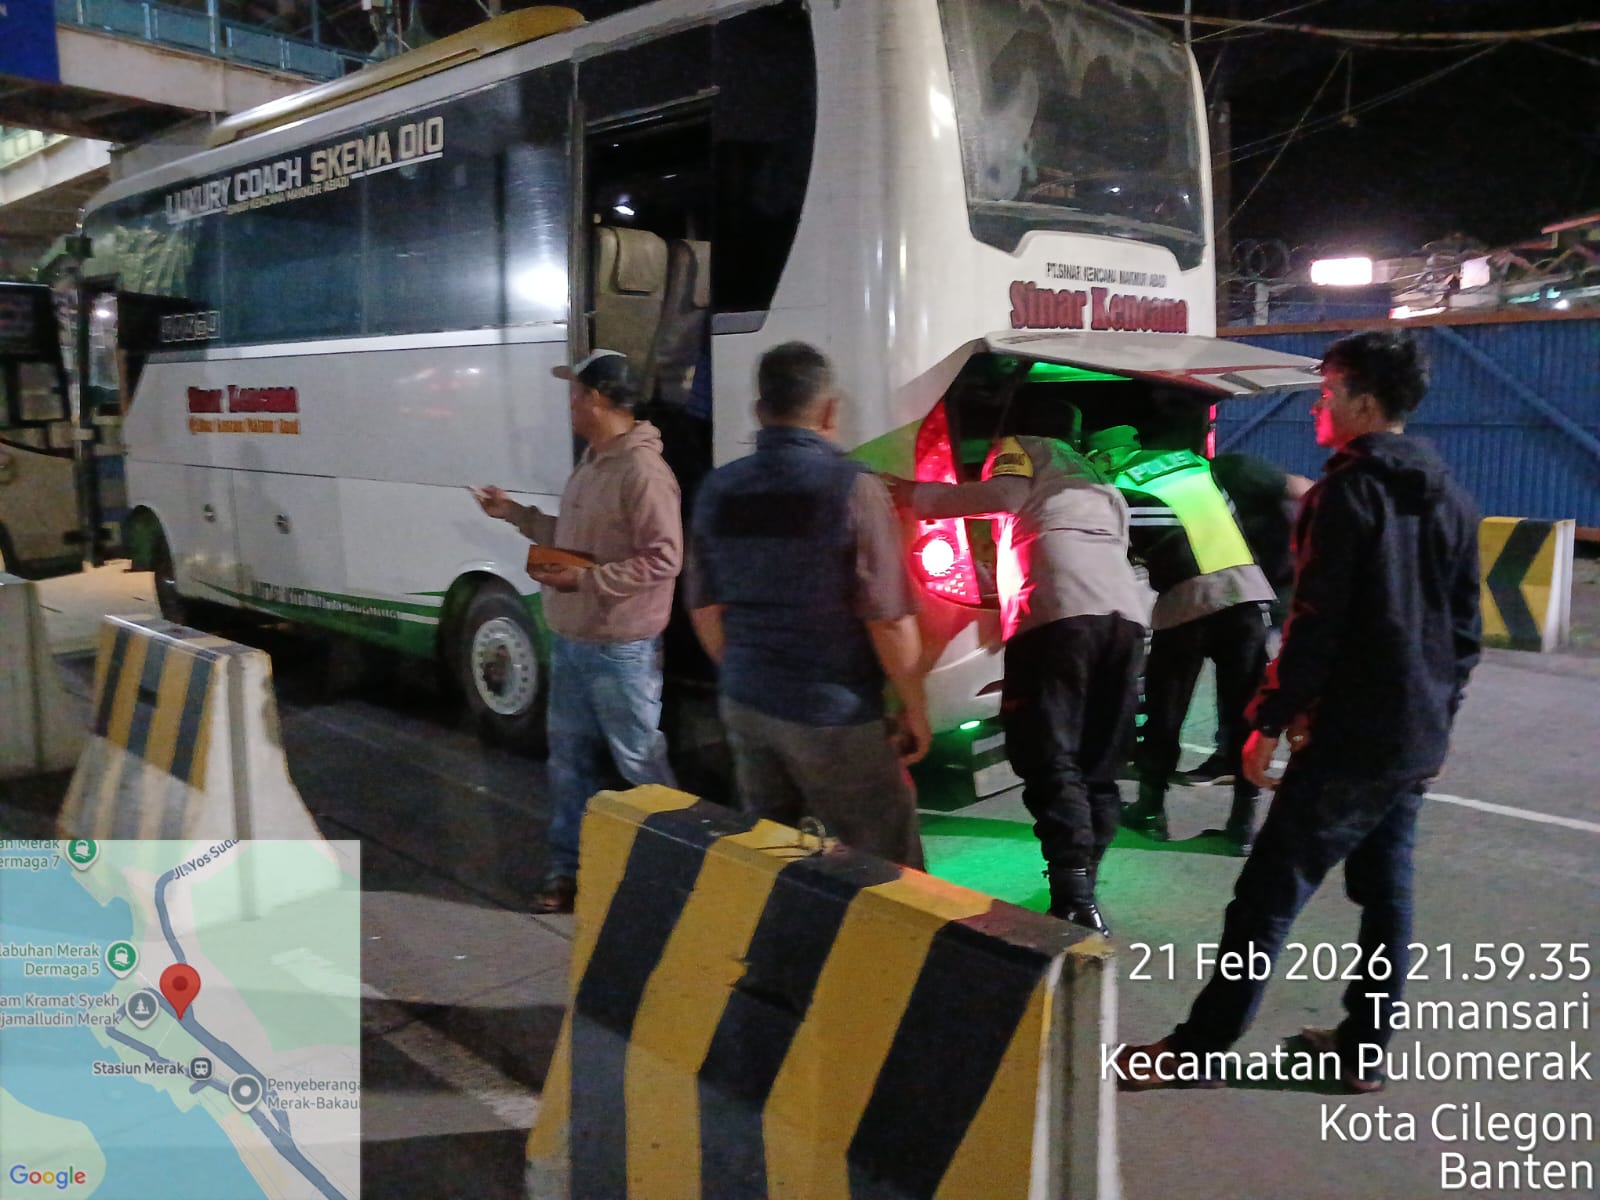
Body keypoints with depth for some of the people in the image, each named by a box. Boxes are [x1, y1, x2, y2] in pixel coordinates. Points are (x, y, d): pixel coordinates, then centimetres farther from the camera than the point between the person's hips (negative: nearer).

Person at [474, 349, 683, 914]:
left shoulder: (642, 471, -20)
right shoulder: (591, 461, 11)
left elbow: (663, 559, -24)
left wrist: (585, 579, -25)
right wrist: (515, 513, 17)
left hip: (620, 651, -9)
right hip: (570, 641, 9)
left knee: (639, 761, 4)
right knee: (570, 759, 16)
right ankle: (568, 869, 29)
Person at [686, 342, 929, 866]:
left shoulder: (718, 490, 1)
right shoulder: (852, 487, -16)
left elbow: (704, 611, 8)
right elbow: (889, 620, -16)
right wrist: (915, 708, -2)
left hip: (744, 705, 6)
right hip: (834, 718, -5)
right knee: (891, 871, 8)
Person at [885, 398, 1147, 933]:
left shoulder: (1018, 447, 18)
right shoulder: (1093, 478, 39)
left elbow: (1005, 493, -3)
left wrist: (917, 496, 3)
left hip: (1059, 613, -7)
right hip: (1125, 614, 7)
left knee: (1050, 760, -9)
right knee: (1098, 766, 9)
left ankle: (1073, 899, -20)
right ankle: (1083, 893, 9)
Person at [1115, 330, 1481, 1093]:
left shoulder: (1349, 492, -14)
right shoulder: (1449, 497, 11)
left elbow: (1317, 626, -19)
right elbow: (1464, 629, 15)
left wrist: (1267, 722, -14)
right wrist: (1437, 715, 22)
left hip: (1349, 740, -8)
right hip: (1420, 742, 9)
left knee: (1267, 898, -3)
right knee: (1387, 893, 15)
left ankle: (1196, 1050, 5)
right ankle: (1365, 1051, 24)